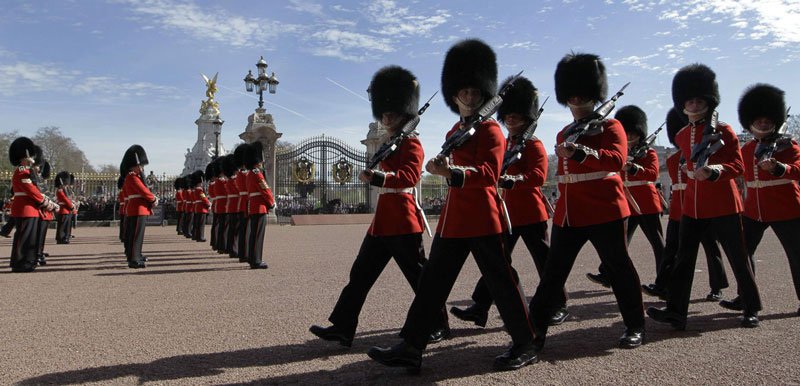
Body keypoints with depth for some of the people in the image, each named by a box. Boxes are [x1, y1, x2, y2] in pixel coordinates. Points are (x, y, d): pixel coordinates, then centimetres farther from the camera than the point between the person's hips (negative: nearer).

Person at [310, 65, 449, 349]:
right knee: (361, 273, 7)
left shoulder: (411, 143, -8)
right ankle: (342, 327, 12)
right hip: (383, 218, 9)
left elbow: (410, 176, -25)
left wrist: (376, 177, -34)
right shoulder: (390, 142, 19)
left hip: (401, 219, -9)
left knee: (418, 275, 2)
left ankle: (439, 325, 19)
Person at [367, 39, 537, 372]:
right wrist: (444, 167, 8)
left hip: (482, 216, -8)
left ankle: (525, 346, 19)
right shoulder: (454, 132, 18)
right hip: (452, 217, 8)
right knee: (432, 281, 6)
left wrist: (451, 172, -32)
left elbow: (488, 173, -19)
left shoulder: (491, 130, -4)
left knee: (501, 281, 2)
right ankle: (410, 348, 12)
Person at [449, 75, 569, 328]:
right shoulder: (503, 145, 16)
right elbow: (496, 173, 21)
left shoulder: (534, 145, -6)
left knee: (544, 260, 4)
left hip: (530, 212, -6)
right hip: (505, 211, 7)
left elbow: (538, 176, -20)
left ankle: (558, 306, 19)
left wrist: (512, 180, -34)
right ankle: (479, 307, 7)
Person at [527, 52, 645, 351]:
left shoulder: (611, 127, -1)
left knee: (618, 267, 6)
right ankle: (536, 330, 10)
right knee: (553, 272, 4)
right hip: (568, 215, 5)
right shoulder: (563, 134, 18)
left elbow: (616, 159, -20)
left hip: (604, 212, -5)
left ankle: (635, 328, 23)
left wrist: (579, 152, -34)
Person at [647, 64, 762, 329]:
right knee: (684, 258, 0)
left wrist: (713, 171, -26)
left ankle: (752, 310, 24)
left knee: (738, 257, 7)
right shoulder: (681, 136, 9)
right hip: (692, 204, 4)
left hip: (723, 203, -4)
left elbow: (738, 165, -11)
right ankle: (676, 312, 1)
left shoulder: (723, 130, -5)